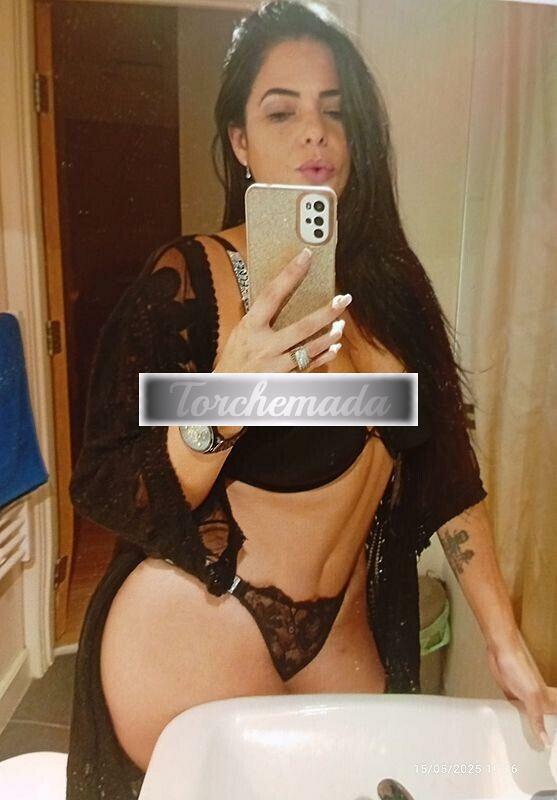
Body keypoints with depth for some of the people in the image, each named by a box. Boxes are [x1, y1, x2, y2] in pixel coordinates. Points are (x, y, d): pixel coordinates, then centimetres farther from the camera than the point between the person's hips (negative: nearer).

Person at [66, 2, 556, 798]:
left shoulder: (392, 283, -3)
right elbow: (109, 499, -19)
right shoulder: (185, 279, -16)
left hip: (345, 639, 5)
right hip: (194, 639, -4)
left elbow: (445, 469, -2)